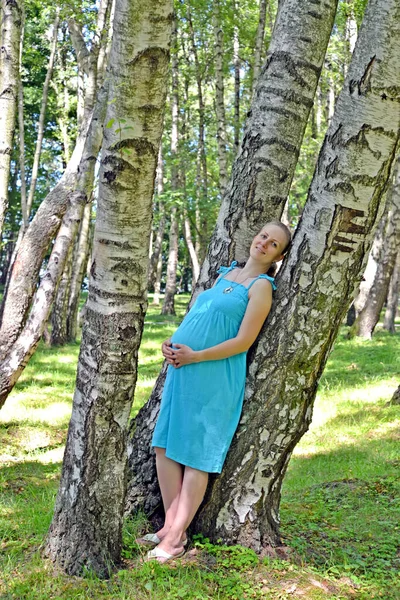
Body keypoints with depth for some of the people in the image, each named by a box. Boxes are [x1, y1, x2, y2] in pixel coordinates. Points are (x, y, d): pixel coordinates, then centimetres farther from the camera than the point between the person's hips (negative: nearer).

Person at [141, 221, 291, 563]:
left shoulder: (261, 286, -7)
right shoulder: (227, 273, 16)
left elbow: (243, 341, -13)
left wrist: (194, 356, -17)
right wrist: (173, 343, 4)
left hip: (214, 378, -8)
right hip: (182, 370, 8)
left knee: (196, 455, -1)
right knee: (165, 446, 8)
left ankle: (176, 538, 9)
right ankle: (171, 525, 20)